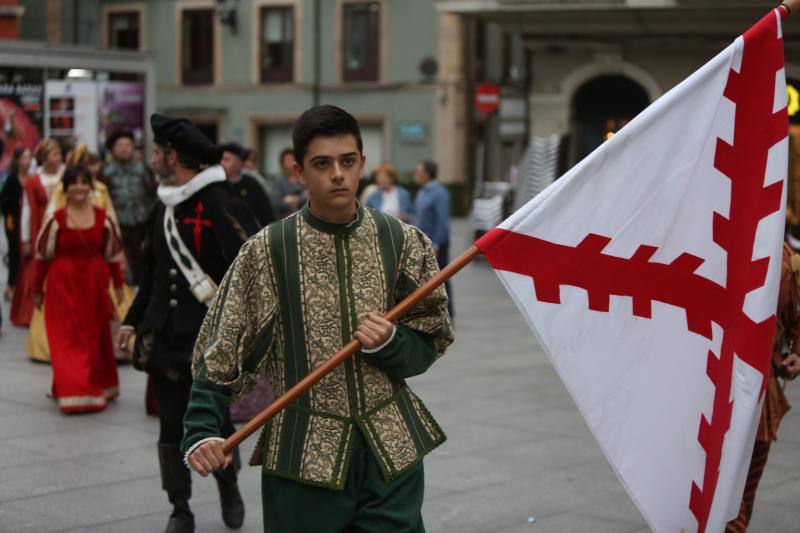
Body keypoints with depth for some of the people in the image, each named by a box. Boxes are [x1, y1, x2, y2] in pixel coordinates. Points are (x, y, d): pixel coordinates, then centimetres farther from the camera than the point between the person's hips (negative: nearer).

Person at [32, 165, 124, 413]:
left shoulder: (103, 219, 1)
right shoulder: (56, 220, -5)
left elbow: (112, 254, 9)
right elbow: (43, 256, 2)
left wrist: (118, 284, 13)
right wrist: (37, 288, 6)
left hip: (95, 284, 2)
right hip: (63, 284, -2)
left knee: (97, 337, 12)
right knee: (68, 339, -3)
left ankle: (99, 387, 28)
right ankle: (74, 392, -2)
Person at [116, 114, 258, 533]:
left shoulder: (220, 207, -15)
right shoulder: (164, 208, 10)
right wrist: (133, 320, 21)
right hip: (167, 336, 6)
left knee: (216, 423, 6)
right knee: (172, 426, 7)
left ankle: (228, 487, 33)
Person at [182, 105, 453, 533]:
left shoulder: (403, 242, 1)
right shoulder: (267, 250, -5)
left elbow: (427, 345, 7)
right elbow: (220, 351, -3)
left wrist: (389, 343, -14)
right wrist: (201, 432, -16)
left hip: (393, 450, 2)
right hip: (303, 455, -2)